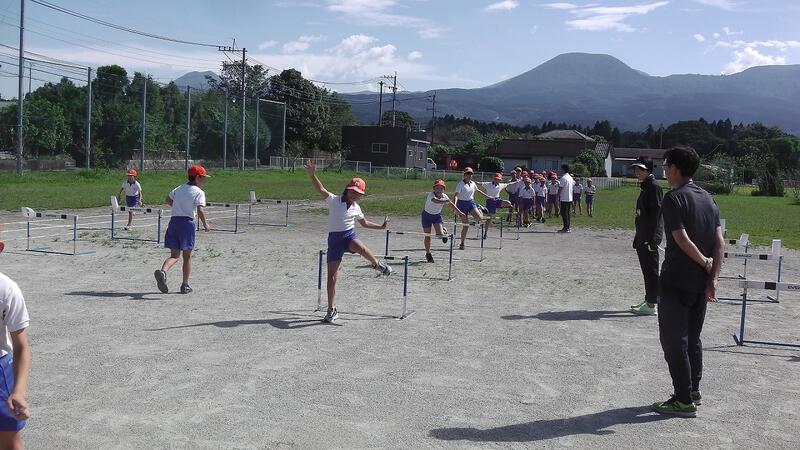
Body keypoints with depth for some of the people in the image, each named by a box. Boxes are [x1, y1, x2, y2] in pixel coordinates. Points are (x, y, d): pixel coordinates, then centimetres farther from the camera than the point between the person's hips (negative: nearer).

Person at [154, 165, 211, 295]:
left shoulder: (179, 189, 16)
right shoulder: (199, 192, -5)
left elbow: (167, 200, 28)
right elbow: (200, 210, -17)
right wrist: (205, 225, -5)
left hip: (174, 221, 5)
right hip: (187, 222, -5)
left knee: (174, 255, 8)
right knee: (187, 256, 7)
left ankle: (162, 271, -21)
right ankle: (185, 285, 11)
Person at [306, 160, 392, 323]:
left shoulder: (356, 208, 10)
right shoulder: (334, 200, -3)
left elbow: (364, 223, 29)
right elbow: (321, 190, -21)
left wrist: (381, 226, 27)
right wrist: (312, 175, -37)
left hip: (349, 235, 1)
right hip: (334, 238, -1)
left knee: (362, 248, -37)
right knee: (331, 276, -2)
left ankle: (377, 264, -4)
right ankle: (332, 310, 12)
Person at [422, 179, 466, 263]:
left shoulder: (444, 196, -13)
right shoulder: (431, 195, -27)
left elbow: (451, 204, 3)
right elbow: (435, 201, -50)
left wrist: (459, 212, 6)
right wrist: (445, 201, -67)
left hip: (437, 215, 3)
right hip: (427, 215, -3)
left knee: (440, 234, -16)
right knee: (427, 236, 1)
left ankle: (443, 231, 22)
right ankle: (428, 253, 20)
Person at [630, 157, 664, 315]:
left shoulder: (654, 187, -14)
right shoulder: (644, 187, 16)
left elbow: (656, 213, -20)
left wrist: (651, 238, -23)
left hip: (650, 236, -10)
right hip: (642, 237, 10)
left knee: (651, 270, -5)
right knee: (646, 269, 15)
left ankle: (651, 305, -2)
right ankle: (648, 300, 24)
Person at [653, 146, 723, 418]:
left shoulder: (674, 198, -13)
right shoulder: (708, 199, 10)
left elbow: (682, 239, -22)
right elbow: (720, 243, 4)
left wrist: (704, 262, -8)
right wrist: (713, 278, -1)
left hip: (676, 282, -8)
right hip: (701, 283, 8)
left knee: (673, 340, -1)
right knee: (692, 338, 19)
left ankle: (684, 401, 2)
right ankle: (693, 390, 28)